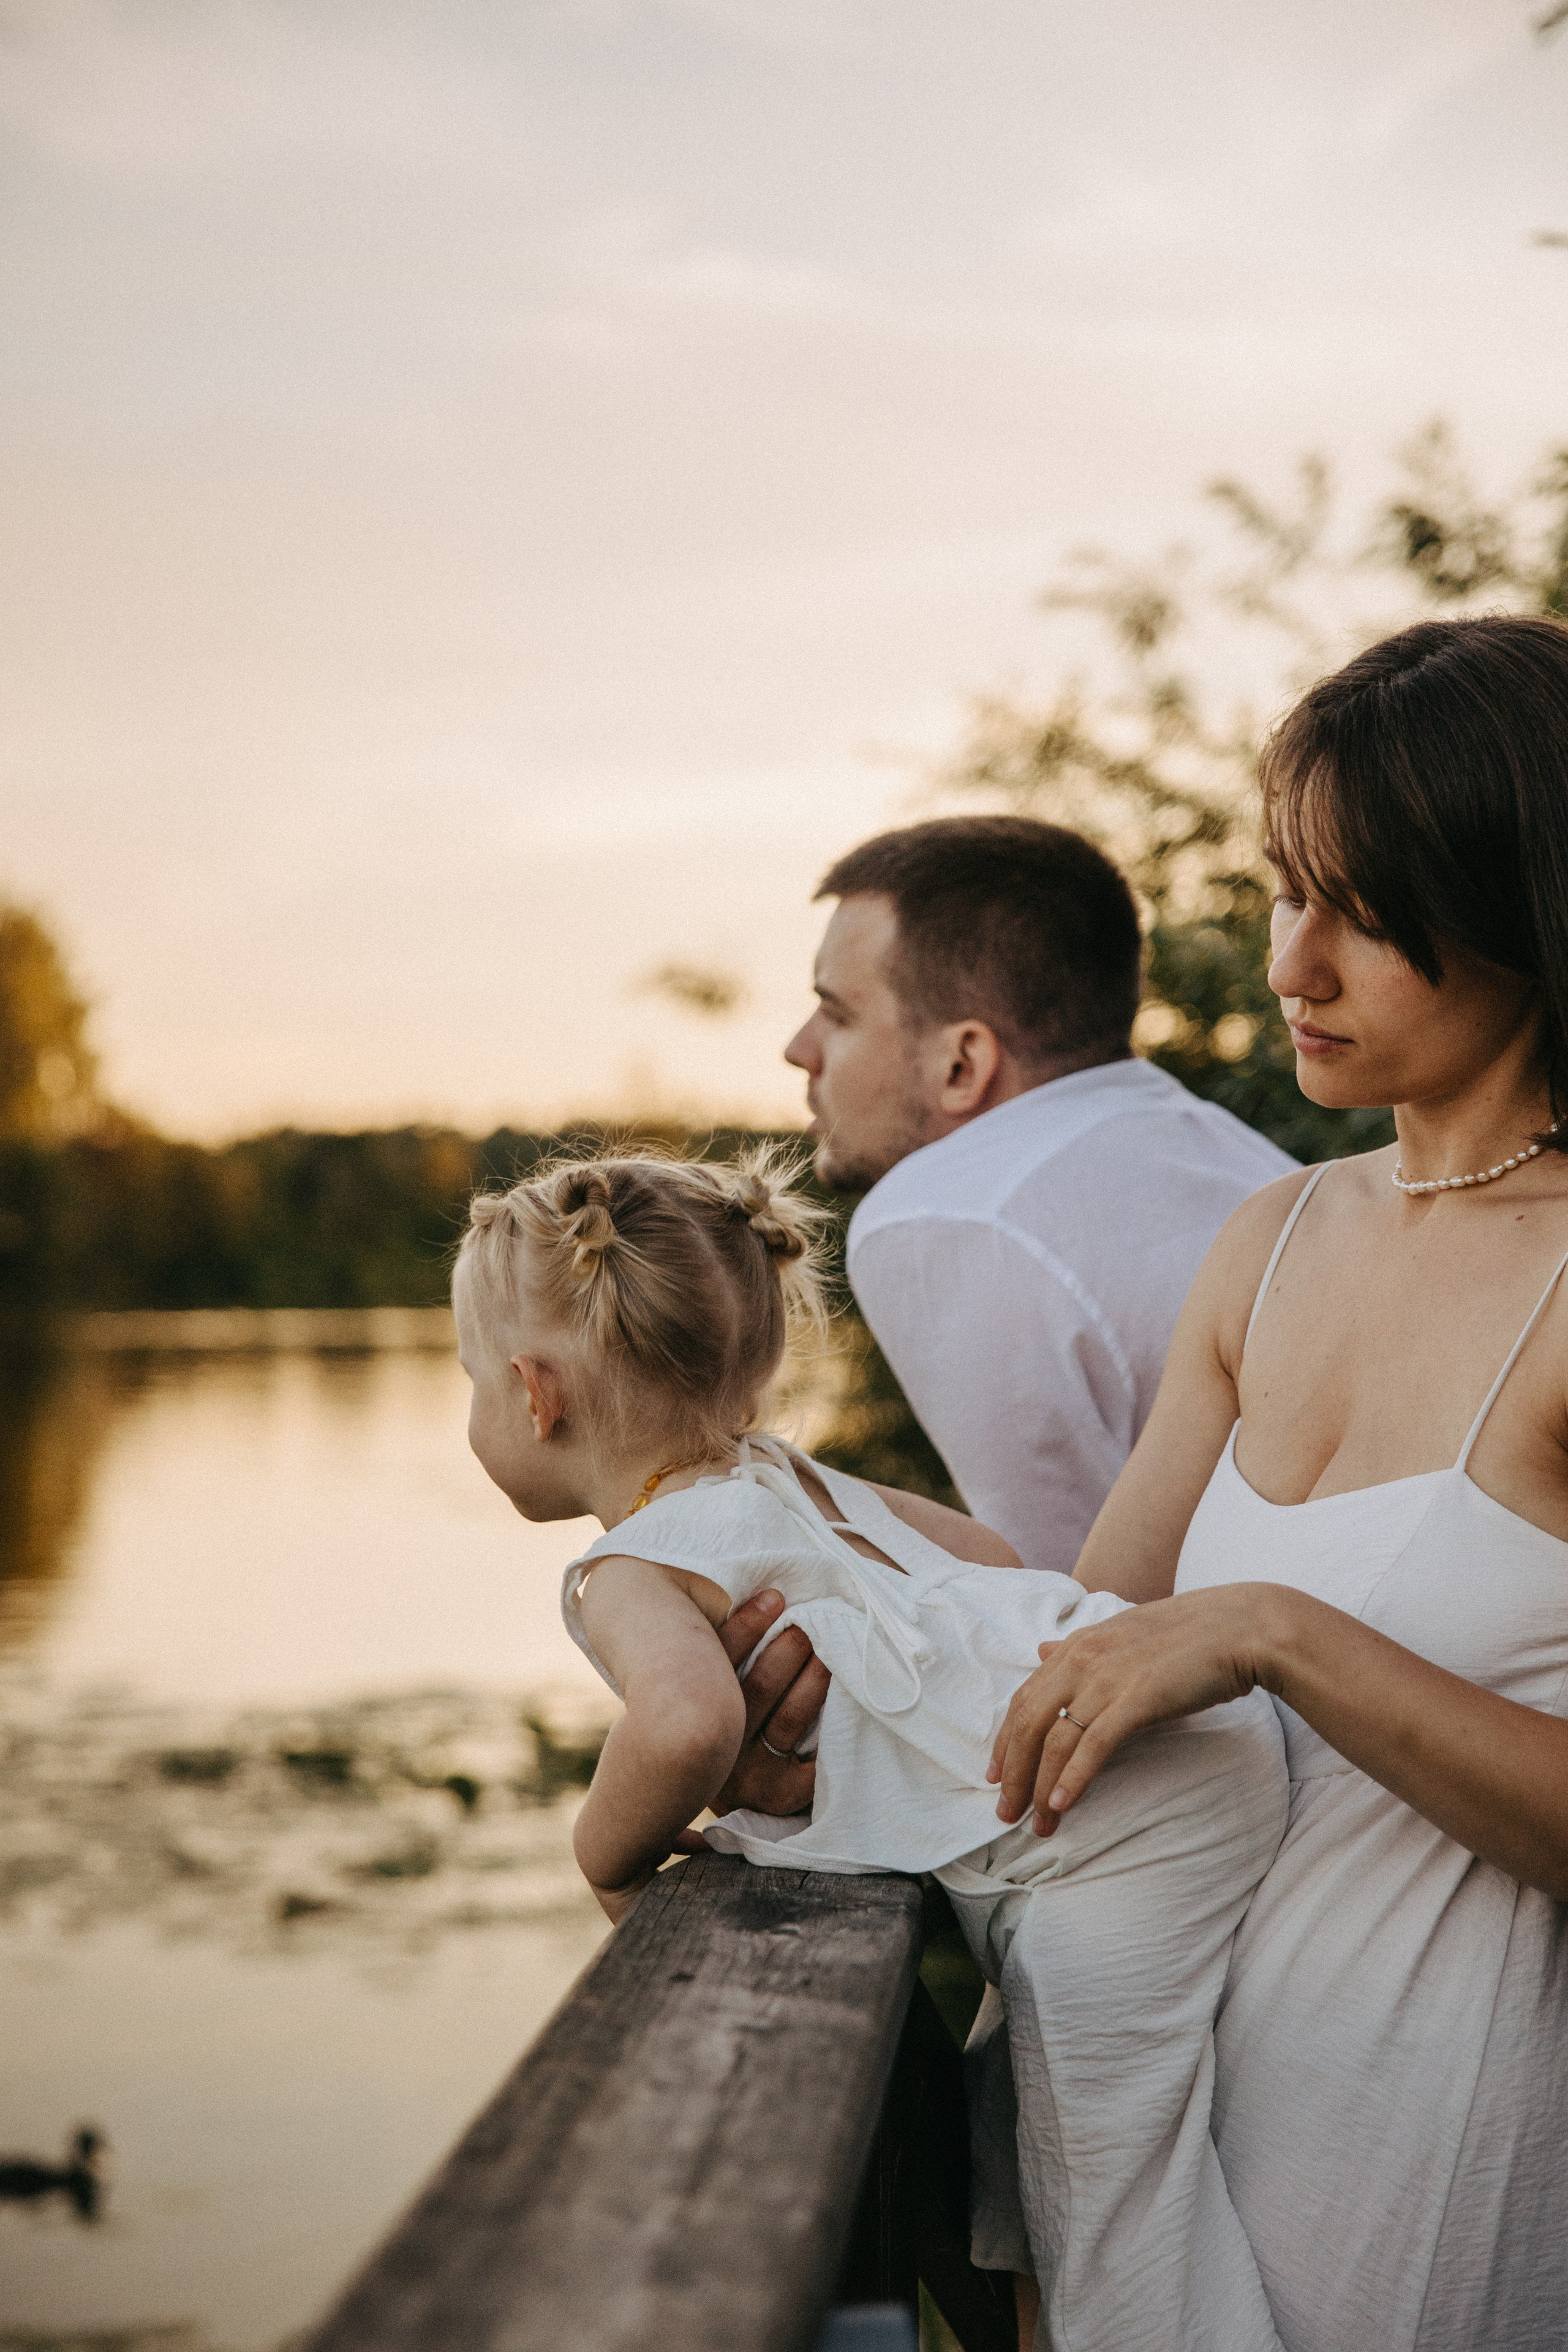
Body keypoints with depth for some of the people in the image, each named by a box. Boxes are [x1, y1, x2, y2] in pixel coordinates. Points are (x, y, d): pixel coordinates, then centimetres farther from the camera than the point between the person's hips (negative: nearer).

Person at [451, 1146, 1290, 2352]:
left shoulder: (628, 1571, -8)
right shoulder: (788, 1480, 20)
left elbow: (688, 1718, -32)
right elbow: (990, 1549, 29)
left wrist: (610, 1853, -11)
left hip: (1118, 1807, -10)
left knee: (1108, 2187, -6)